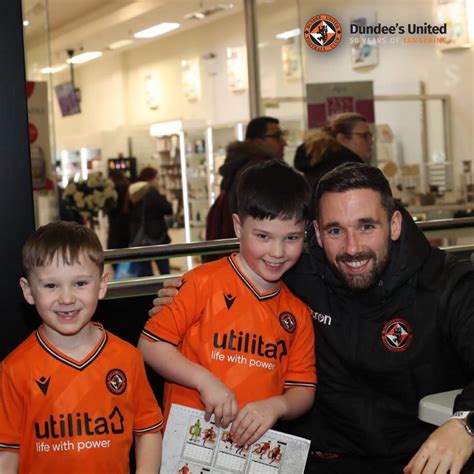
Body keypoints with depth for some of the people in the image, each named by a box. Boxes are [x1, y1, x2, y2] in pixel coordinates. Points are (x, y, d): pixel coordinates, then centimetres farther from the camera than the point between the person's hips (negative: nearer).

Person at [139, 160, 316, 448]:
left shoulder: (297, 313, 10)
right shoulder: (205, 282, -3)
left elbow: (303, 392, 12)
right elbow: (150, 345, -3)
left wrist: (276, 406, -9)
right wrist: (205, 381, -14)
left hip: (255, 444, 4)